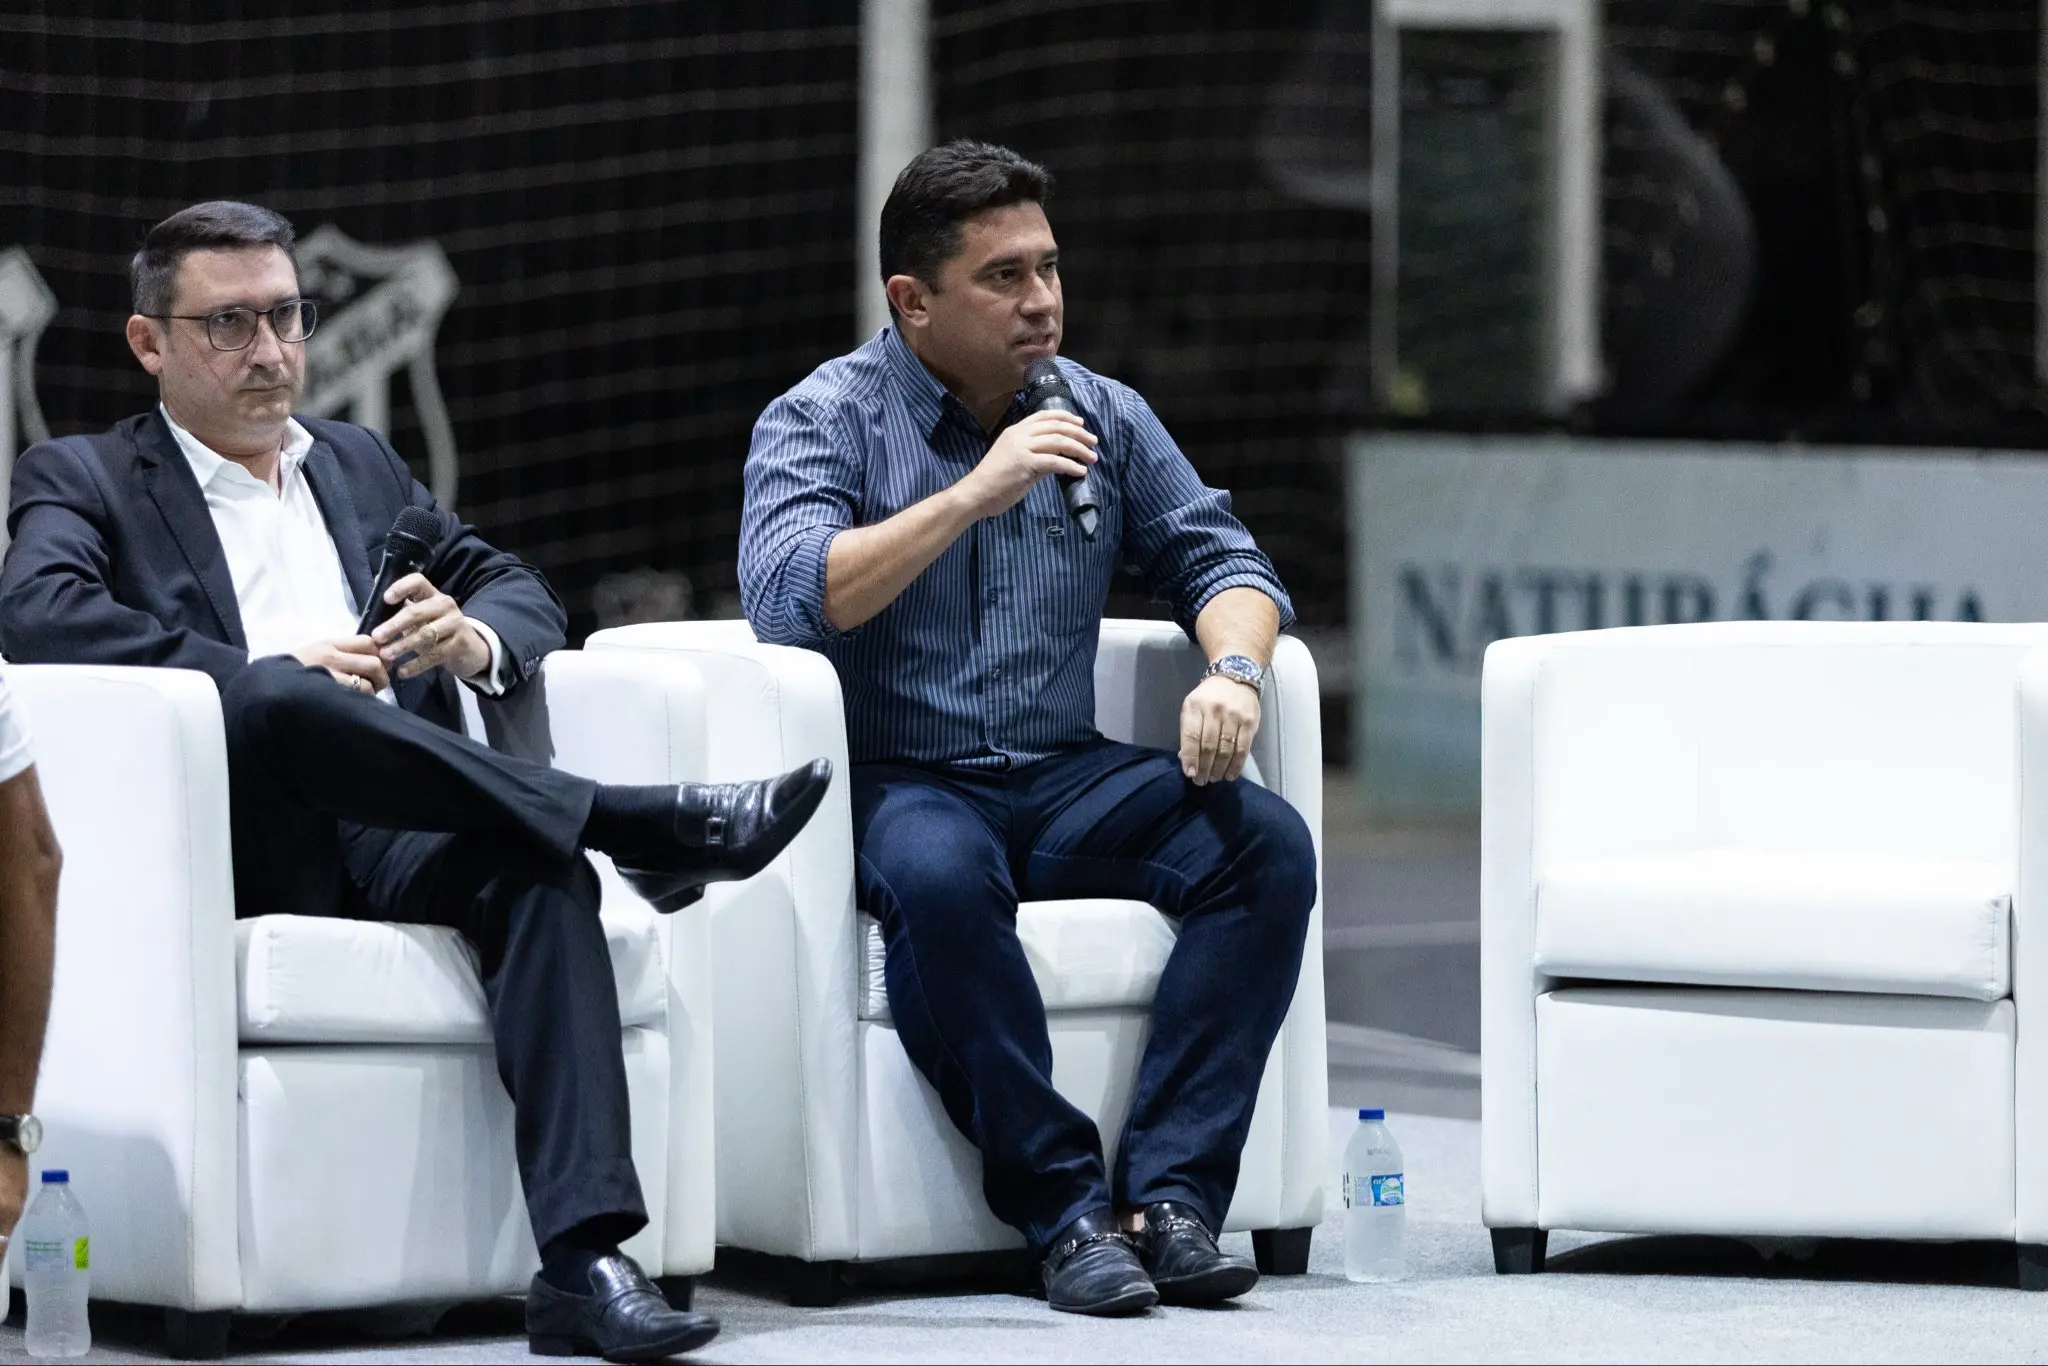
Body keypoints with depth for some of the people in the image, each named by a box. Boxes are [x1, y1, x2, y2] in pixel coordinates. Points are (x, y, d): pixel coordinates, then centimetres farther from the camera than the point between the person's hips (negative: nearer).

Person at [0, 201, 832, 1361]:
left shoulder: (363, 466, 29)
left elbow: (527, 597, 23)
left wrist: (475, 641, -3)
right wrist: (263, 668, -18)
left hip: (399, 831, 4)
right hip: (238, 843, -4)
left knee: (541, 866, -30)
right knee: (279, 701, -37)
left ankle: (583, 1259, -44)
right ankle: (644, 823, -28)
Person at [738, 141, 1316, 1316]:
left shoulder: (1103, 416, 12)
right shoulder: (823, 422, -2)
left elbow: (1220, 558, 13)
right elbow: (788, 595, -18)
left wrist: (1233, 670, -10)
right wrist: (971, 495, -23)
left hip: (1067, 779, 5)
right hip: (899, 785, -5)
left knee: (1267, 843, -22)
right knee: (941, 876, -40)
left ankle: (1167, 1192, -25)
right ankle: (1064, 1209, -30)